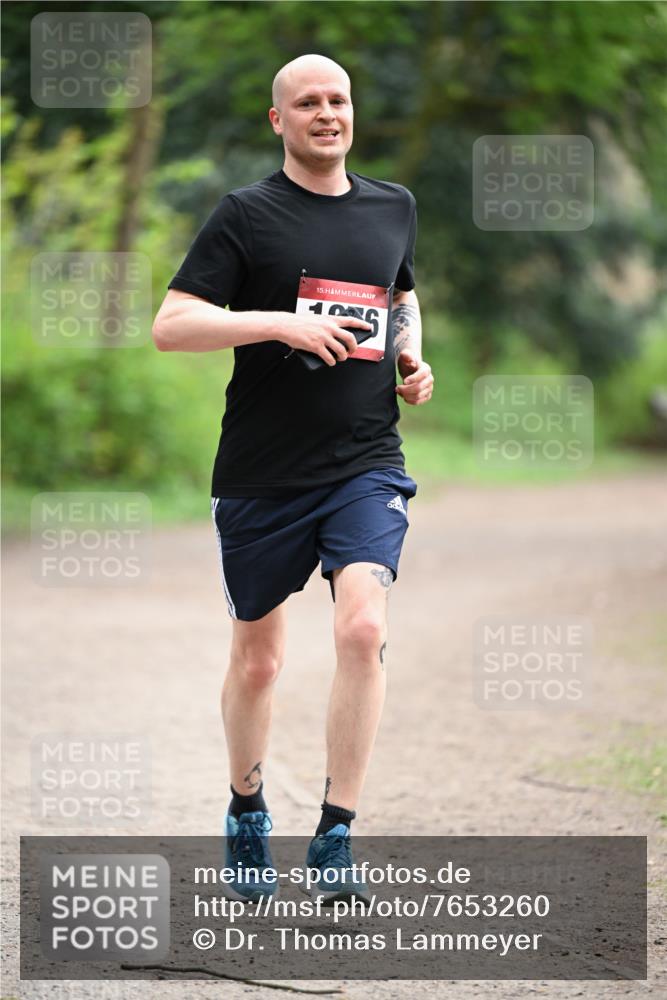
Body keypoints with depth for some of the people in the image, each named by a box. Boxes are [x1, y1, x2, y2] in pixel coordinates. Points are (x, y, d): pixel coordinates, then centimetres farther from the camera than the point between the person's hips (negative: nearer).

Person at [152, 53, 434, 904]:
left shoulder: (394, 208, 11)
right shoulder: (246, 214, -3)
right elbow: (170, 325, -11)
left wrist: (412, 358, 10)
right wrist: (282, 323, -20)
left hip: (366, 465, 2)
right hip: (262, 474, -2)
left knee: (363, 626, -19)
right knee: (256, 657, 10)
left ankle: (335, 836, -13)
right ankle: (247, 811, 35)